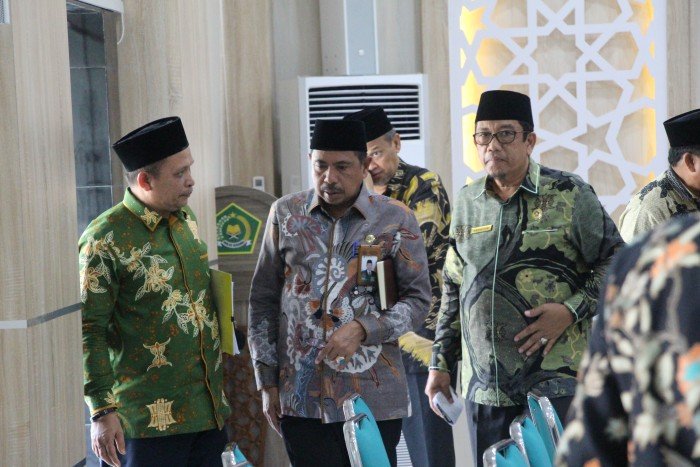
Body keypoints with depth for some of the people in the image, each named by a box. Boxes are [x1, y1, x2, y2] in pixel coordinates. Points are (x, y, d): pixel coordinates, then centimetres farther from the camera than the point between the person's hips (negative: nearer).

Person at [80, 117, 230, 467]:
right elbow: (88, 332, -13)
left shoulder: (186, 219, 10)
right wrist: (103, 412, -15)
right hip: (150, 420, -7)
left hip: (209, 409, 7)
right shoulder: (105, 239, -12)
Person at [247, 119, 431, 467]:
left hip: (373, 399, -1)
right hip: (301, 398, 1)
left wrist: (363, 330, -14)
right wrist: (267, 381, 7)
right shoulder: (285, 214, 6)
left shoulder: (396, 220, 0)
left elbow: (418, 298, 3)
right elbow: (263, 299, 10)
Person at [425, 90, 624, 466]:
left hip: (557, 380, -4)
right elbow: (453, 290, 18)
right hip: (484, 388, 5)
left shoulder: (568, 195, -2)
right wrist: (440, 363, 15)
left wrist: (571, 309, -13)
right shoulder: (467, 202, 12)